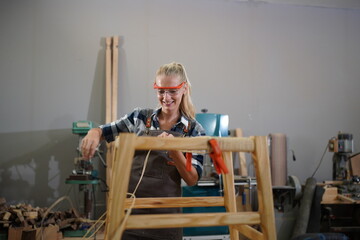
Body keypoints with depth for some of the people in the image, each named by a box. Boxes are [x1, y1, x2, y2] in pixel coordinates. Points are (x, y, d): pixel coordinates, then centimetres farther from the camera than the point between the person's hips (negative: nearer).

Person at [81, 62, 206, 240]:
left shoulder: (194, 130, -1)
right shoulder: (140, 117, 2)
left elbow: (192, 179, -5)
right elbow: (104, 132, 8)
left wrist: (173, 149, -21)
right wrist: (94, 133, -16)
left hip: (166, 213, 0)